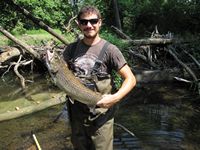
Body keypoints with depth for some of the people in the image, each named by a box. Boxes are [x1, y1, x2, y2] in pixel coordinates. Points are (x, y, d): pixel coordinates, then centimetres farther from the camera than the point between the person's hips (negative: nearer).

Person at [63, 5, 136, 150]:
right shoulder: (71, 49, 2)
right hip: (77, 113, 4)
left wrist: (115, 98, -28)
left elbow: (131, 79, -13)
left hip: (101, 115, -4)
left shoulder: (109, 49, -11)